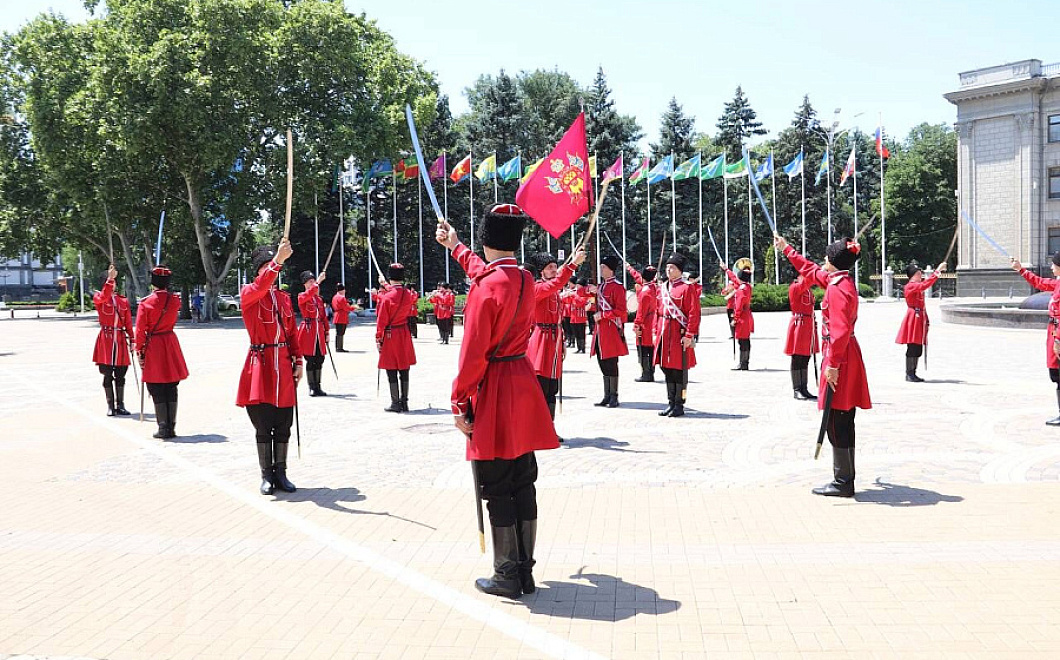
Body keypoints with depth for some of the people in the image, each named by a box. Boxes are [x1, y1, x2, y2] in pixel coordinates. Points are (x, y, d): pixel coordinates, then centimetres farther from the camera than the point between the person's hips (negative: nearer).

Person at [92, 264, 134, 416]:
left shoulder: (123, 300, 11)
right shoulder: (98, 297, 2)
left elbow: (128, 321, 12)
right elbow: (104, 297, -24)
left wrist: (131, 338, 6)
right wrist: (110, 278, -31)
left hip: (120, 339, 3)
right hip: (106, 339, -3)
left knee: (120, 375, 6)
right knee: (108, 375, 1)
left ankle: (120, 405, 13)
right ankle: (110, 406, 7)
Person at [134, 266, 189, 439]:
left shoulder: (145, 302, -10)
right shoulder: (175, 300, 0)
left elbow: (140, 330, -10)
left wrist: (140, 352, -3)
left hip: (153, 347, -3)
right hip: (171, 344, 4)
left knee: (157, 391, 2)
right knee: (171, 389, 10)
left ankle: (163, 428, 2)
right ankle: (171, 427, 10)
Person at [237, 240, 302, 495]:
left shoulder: (284, 298, 12)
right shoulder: (248, 294, -3)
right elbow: (261, 286, -27)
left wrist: (298, 362, 7)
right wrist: (279, 259, -36)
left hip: (283, 366, 4)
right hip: (261, 365, -4)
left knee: (283, 426, 8)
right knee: (263, 426, 2)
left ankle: (280, 473, 18)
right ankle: (266, 475, 12)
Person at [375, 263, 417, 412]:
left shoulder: (387, 297, -16)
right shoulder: (409, 294, 0)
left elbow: (381, 320, -13)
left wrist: (378, 339, -3)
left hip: (390, 335, -5)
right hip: (405, 335, 5)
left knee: (392, 372, 2)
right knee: (404, 371, 10)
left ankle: (395, 403, 5)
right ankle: (404, 402, 14)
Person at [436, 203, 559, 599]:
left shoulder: (485, 287, -18)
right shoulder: (526, 280, 6)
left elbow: (473, 354, -19)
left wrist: (459, 403, -10)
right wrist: (455, 247, 45)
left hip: (493, 394, -8)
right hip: (523, 389, 8)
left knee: (497, 491, 2)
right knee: (523, 485, 13)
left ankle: (507, 576, 10)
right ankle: (525, 572, 21)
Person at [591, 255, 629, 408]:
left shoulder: (617, 287, -11)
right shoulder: (601, 286, 15)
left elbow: (620, 310, -16)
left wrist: (602, 315, -18)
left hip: (611, 329, -9)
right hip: (600, 329, 9)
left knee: (611, 365, -5)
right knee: (603, 364, 11)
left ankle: (614, 397, 2)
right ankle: (607, 396, 17)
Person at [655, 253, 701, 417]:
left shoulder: (688, 287, -8)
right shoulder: (663, 287, 13)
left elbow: (694, 313, -12)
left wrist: (689, 335, -16)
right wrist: (657, 331, 12)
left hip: (680, 334, -7)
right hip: (665, 334, 7)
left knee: (679, 371, 0)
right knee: (667, 369, 11)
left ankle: (679, 406, 8)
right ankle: (671, 403, 20)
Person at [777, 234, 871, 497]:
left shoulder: (837, 288, -18)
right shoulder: (842, 281, 13)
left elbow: (840, 330, -24)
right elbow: (810, 270, 30)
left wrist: (832, 364, -23)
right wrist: (786, 248, 38)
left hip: (839, 358, -10)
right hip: (847, 356, 10)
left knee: (837, 423, -6)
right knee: (844, 422, 14)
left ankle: (843, 483, -1)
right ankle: (845, 479, 22)